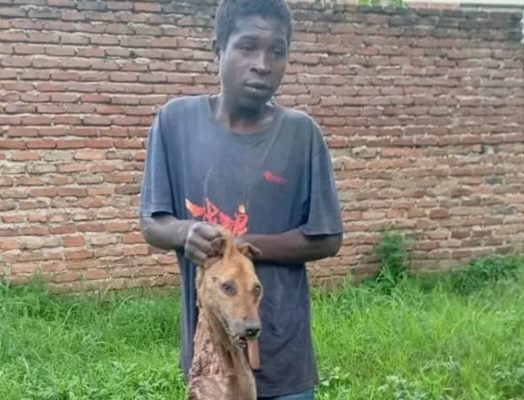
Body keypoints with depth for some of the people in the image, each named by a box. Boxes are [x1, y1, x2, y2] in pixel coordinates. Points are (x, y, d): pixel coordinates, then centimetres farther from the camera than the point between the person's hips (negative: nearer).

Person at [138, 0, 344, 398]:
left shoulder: (301, 132, -8)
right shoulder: (177, 120, -5)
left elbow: (327, 239, -5)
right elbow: (151, 223, 0)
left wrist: (243, 244, -18)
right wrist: (186, 232, -23)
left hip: (282, 351, -1)